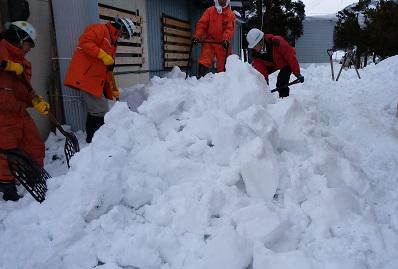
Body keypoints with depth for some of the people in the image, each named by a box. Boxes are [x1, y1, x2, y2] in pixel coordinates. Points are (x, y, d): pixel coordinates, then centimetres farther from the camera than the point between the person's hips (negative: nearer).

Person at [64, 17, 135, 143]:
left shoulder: (112, 42, 24)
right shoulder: (100, 29, -3)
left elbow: (108, 70, 24)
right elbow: (85, 41, -20)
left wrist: (114, 89, 22)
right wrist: (103, 55, -24)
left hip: (96, 80, 10)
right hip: (85, 77, -10)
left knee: (95, 111, 11)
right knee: (101, 112, -12)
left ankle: (92, 140, 20)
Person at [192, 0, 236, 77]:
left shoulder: (230, 14, 5)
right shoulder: (209, 11, 10)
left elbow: (230, 28, -8)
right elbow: (202, 24, 4)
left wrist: (226, 39, -25)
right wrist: (197, 36, -10)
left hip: (222, 43, 0)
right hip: (209, 42, 0)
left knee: (223, 65, 6)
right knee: (204, 62, -14)